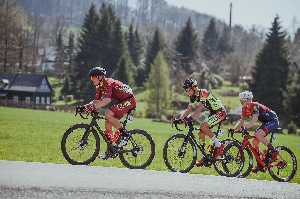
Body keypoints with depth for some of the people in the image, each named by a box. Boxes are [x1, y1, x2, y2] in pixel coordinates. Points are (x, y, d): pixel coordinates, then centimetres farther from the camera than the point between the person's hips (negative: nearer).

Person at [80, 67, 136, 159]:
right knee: (108, 124, 3)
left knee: (108, 114, -25)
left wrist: (94, 107, -45)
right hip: (122, 101, 10)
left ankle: (125, 134, -14)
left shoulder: (108, 83, -22)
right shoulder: (100, 87, 7)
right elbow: (96, 101, 7)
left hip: (129, 100, -10)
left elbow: (107, 100, -37)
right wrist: (85, 107, -9)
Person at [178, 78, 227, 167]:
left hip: (220, 112, -9)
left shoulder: (203, 93, -23)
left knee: (203, 126, -27)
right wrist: (180, 119, -8)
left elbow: (200, 108, -34)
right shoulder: (193, 96, 4)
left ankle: (219, 145, -16)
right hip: (213, 113, 9)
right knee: (201, 134, 1)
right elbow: (188, 109, 5)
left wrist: (191, 118, -43)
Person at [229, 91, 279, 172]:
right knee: (254, 142, -1)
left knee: (258, 134, -31)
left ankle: (274, 152, -17)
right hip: (265, 122, 9)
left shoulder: (255, 106, -26)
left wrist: (245, 127, -54)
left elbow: (255, 119, -41)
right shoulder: (245, 109, -1)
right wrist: (233, 129, -12)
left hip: (273, 121, -9)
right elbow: (242, 120, 4)